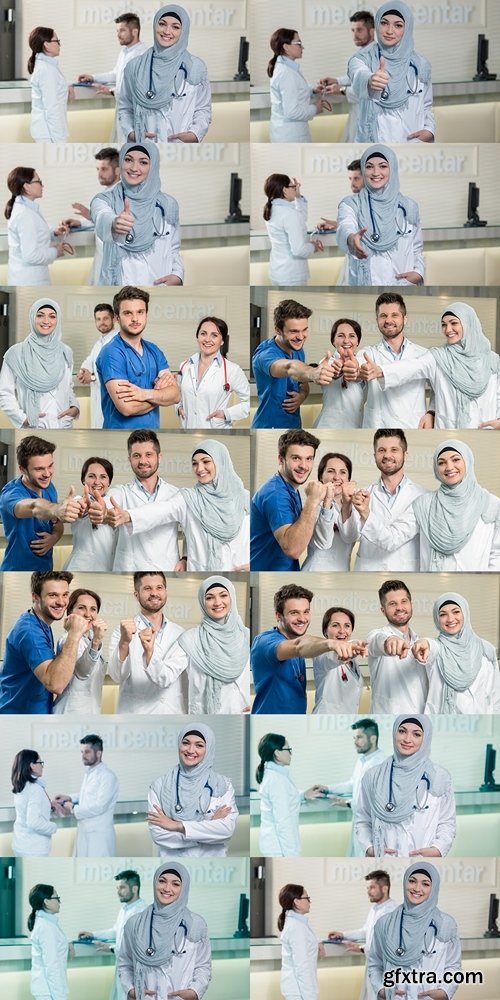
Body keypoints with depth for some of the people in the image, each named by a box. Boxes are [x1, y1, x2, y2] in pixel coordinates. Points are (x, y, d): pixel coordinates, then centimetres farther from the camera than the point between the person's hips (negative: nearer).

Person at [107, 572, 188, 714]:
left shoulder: (179, 634, -2)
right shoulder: (124, 630, -6)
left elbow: (166, 678, -15)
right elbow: (118, 676, -18)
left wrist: (149, 652, -32)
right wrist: (124, 643, -34)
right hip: (135, 711, -2)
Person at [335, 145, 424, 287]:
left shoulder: (408, 206, 9)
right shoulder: (351, 204, 1)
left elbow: (417, 249, 15)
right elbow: (345, 229, -21)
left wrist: (419, 273, -6)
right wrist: (351, 239, -45)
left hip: (403, 285, 2)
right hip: (365, 284, -2)